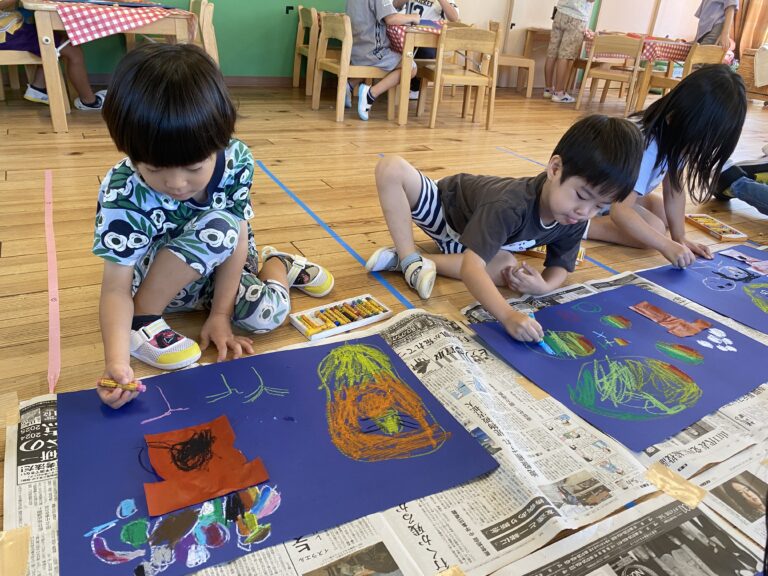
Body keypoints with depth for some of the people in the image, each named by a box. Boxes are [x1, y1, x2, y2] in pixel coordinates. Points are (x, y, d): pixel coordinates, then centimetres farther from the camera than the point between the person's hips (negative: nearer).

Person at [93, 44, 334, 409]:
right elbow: (116, 289, -31)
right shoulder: (123, 196, -31)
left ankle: (276, 264, 13)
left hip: (215, 272, 3)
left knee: (267, 314, -22)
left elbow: (238, 240, -18)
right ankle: (143, 319, -17)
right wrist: (116, 362, -46)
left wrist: (220, 314, -18)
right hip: (153, 280, -3)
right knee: (218, 226, -33)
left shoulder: (236, 160, -24)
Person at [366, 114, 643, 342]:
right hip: (443, 204, -5)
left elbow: (560, 266, -6)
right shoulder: (510, 205, -42)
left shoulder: (574, 222, -21)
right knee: (391, 168, -32)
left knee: (506, 267, -28)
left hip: (471, 237, 5)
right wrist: (508, 316, -62)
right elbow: (471, 267, -48)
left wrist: (543, 286, -31)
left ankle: (406, 260, -21)